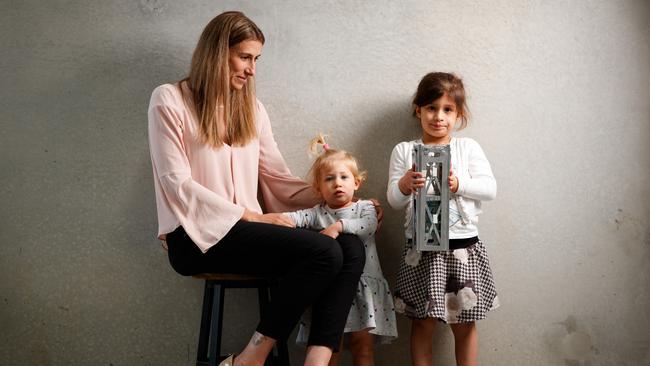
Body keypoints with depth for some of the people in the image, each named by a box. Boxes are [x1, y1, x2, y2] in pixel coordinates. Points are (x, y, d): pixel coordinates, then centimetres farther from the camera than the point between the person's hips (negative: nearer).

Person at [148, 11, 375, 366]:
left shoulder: (252, 108, 18)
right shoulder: (169, 100, 0)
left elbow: (278, 179, 14)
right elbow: (177, 183, -9)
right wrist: (249, 215, -15)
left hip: (245, 229, 6)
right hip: (198, 236, -6)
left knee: (351, 247, -17)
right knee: (324, 252, -26)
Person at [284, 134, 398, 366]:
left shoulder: (364, 208, 6)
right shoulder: (318, 213, 9)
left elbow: (369, 225, -15)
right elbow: (299, 217, -9)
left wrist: (338, 226, -25)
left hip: (363, 284, -1)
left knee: (362, 342, 2)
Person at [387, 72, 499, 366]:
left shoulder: (468, 147, 6)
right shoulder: (404, 151, 4)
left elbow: (490, 188, 0)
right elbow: (394, 201, 2)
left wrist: (458, 184, -15)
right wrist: (404, 185, -19)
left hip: (463, 244, 1)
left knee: (465, 324, 9)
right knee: (423, 322, 7)